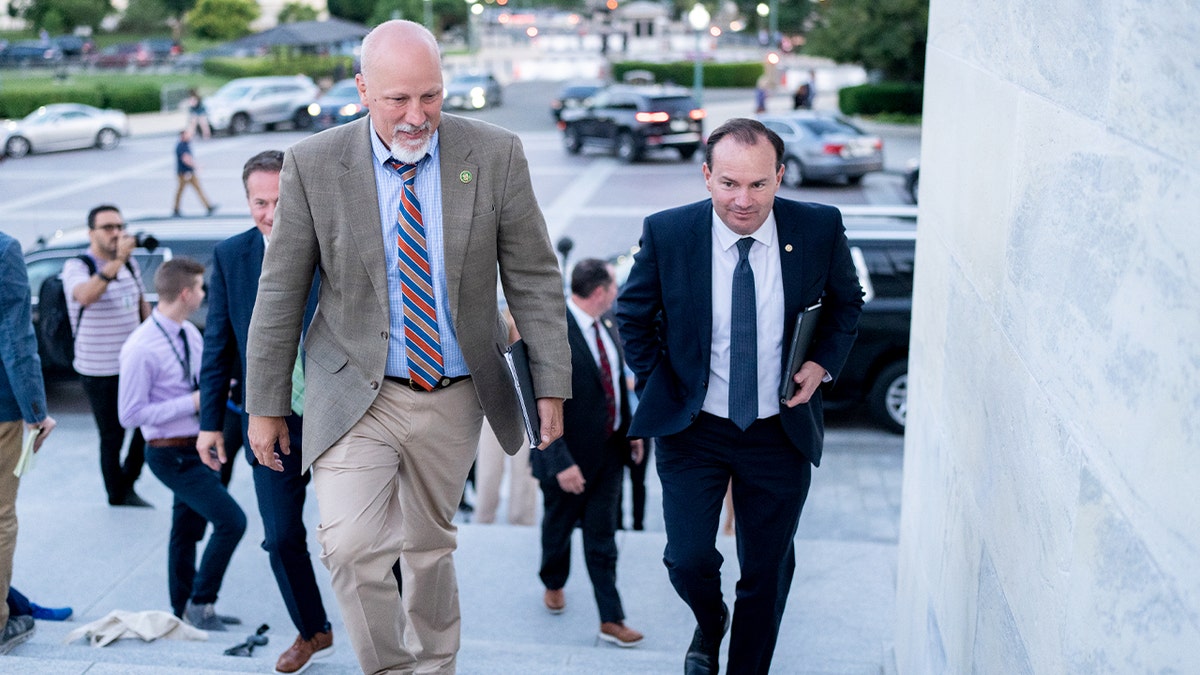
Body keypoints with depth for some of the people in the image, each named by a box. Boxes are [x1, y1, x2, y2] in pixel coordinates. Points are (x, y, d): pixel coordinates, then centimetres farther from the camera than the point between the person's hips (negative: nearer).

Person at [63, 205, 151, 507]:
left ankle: (128, 482, 26)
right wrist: (116, 261, -44)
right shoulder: (76, 267, -13)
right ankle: (118, 494, 22)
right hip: (99, 372, -6)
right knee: (113, 436, 3)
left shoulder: (131, 264, 7)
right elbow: (86, 296, -36)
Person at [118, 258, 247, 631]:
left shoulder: (190, 333, 5)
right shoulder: (141, 348, -21)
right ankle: (200, 603, 1)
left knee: (188, 530, 19)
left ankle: (185, 611, 33)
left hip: (199, 447, 9)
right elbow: (130, 414, -20)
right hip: (173, 455, -9)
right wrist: (192, 403, -22)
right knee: (231, 521, -14)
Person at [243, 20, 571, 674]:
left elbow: (534, 278, -1)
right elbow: (280, 293, -2)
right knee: (351, 548, -17)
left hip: (454, 398, 1)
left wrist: (552, 386, -2)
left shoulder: (495, 154, -7)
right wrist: (265, 404, 1)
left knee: (429, 546, 16)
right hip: (356, 396, -1)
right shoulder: (313, 164, -8)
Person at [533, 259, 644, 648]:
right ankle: (554, 584, 46)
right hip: (570, 456, -5)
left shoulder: (606, 325, 1)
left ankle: (611, 620, 11)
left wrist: (630, 429, 10)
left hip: (610, 451, 5)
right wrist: (560, 463, -27)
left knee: (602, 538, 8)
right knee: (558, 528, 19)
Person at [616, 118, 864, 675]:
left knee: (767, 571, 11)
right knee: (688, 559, -1)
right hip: (692, 426, -1)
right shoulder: (666, 233, -13)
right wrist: (658, 385, -1)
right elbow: (633, 314, 4)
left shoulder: (820, 228, -11)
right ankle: (710, 627, 35)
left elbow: (846, 303, 8)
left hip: (781, 433, 1)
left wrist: (824, 362, -6)